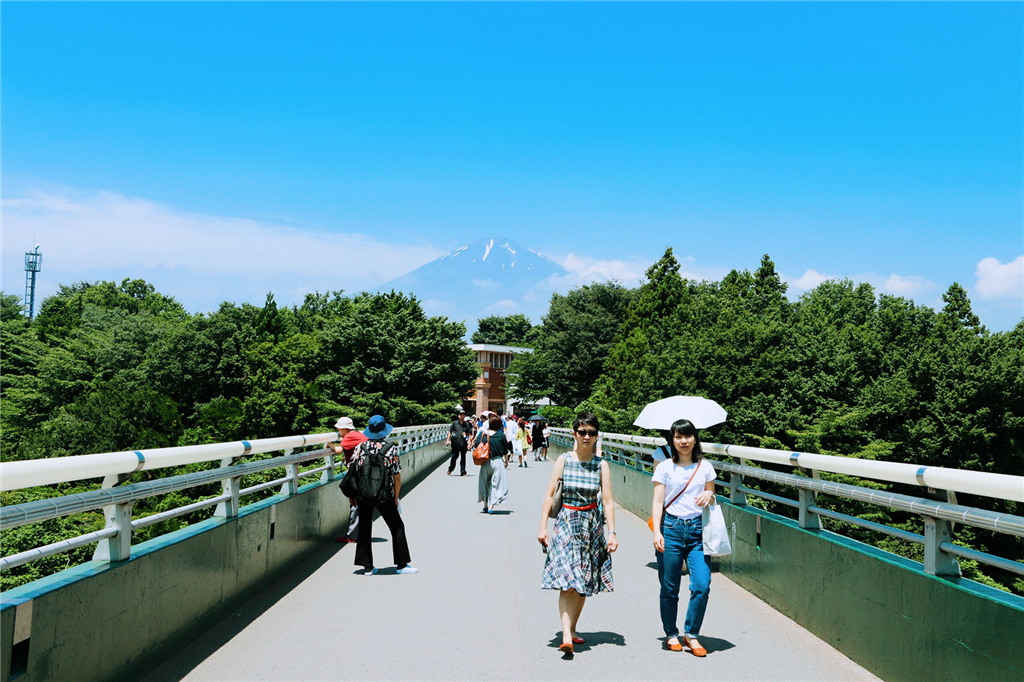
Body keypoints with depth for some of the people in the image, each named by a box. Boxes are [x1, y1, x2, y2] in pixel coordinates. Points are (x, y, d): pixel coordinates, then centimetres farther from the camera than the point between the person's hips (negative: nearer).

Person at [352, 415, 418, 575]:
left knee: (364, 529, 13)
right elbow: (397, 477, -6)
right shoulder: (391, 449, -8)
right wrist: (396, 498, 6)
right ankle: (402, 565, 14)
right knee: (397, 527, 11)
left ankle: (367, 567, 13)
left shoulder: (360, 447, -2)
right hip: (384, 496, -2)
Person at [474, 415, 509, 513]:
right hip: (497, 461, -3)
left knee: (485, 483, 18)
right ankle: (491, 506, -1)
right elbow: (505, 450, -1)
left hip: (484, 462, 3)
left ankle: (485, 505, 23)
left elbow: (477, 446, 1)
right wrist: (506, 461, 14)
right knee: (495, 484, 6)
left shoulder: (482, 434, -3)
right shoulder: (501, 435, -9)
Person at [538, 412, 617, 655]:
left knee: (584, 583, 8)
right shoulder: (564, 460, -2)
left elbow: (608, 501, -1)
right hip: (566, 523, -2)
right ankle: (566, 637, -19)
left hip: (592, 524, 2)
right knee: (567, 582, -13)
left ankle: (572, 630, 24)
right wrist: (543, 526, -4)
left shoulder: (601, 465, 0)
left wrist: (612, 532, -7)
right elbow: (549, 495, 0)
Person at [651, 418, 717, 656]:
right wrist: (657, 532, -11)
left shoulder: (705, 467, 10)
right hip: (671, 529, -1)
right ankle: (671, 634, 23)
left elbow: (712, 499, 18)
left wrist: (709, 496, -6)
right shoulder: (665, 468, 4)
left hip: (698, 530, 1)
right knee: (669, 588, 4)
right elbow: (657, 502, 0)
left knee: (702, 585, -9)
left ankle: (691, 634, 8)